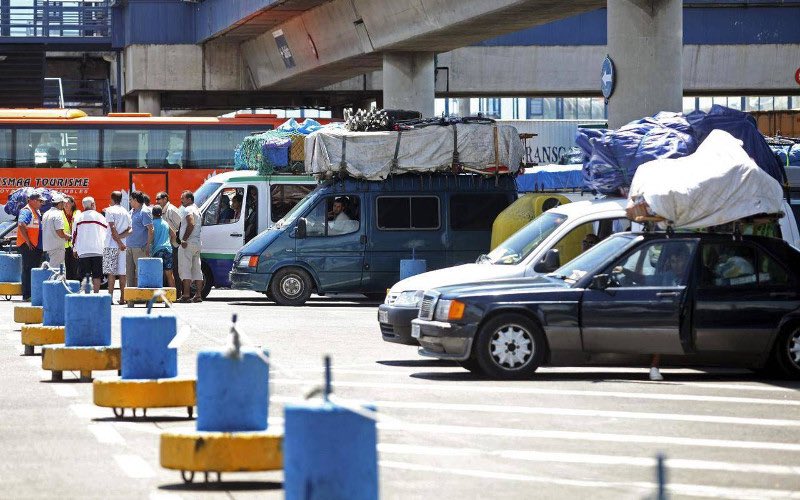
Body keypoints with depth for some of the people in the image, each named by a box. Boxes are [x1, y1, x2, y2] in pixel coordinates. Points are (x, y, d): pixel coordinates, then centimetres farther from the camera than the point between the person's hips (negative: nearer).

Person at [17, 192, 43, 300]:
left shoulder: (37, 212, 18)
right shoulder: (26, 211, -12)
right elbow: (21, 225, -25)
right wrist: (28, 242, -23)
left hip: (37, 247, 10)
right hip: (29, 247, -10)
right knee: (28, 270, -8)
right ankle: (27, 295, -8)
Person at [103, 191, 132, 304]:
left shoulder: (110, 210, -4)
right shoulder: (126, 213, 14)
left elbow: (113, 228, -13)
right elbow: (129, 230, 8)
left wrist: (119, 242, -12)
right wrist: (120, 237, -1)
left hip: (112, 245, -5)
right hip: (123, 246, 5)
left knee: (111, 272, -6)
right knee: (122, 272, 5)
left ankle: (110, 296, -10)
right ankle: (122, 298, 3)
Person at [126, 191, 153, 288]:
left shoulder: (144, 212, -9)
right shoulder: (132, 212, 17)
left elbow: (150, 230, -14)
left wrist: (148, 246, -17)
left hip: (140, 247, -9)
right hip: (129, 246, 9)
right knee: (129, 272, 10)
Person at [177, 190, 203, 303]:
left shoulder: (188, 210, -10)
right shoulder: (196, 210, 20)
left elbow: (191, 224, -26)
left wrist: (184, 239, -24)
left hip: (187, 244, -10)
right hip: (197, 243, 10)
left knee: (185, 269, -10)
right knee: (197, 269, 9)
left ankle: (186, 295, -15)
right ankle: (198, 295, 8)